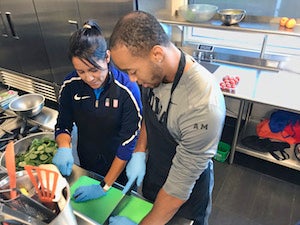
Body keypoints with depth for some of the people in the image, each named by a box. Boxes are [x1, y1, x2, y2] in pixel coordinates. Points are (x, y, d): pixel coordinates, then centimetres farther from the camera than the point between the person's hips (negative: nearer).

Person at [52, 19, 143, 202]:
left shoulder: (128, 89, -28)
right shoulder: (70, 85, -15)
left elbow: (129, 142, -24)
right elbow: (63, 124, -3)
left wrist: (105, 186, -22)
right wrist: (64, 147, -26)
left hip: (120, 166, -3)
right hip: (87, 163, 4)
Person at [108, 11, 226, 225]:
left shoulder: (203, 106, -39)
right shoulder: (153, 72, -17)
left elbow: (180, 186, -29)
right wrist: (140, 152, -8)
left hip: (188, 193, -5)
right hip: (153, 173, 5)